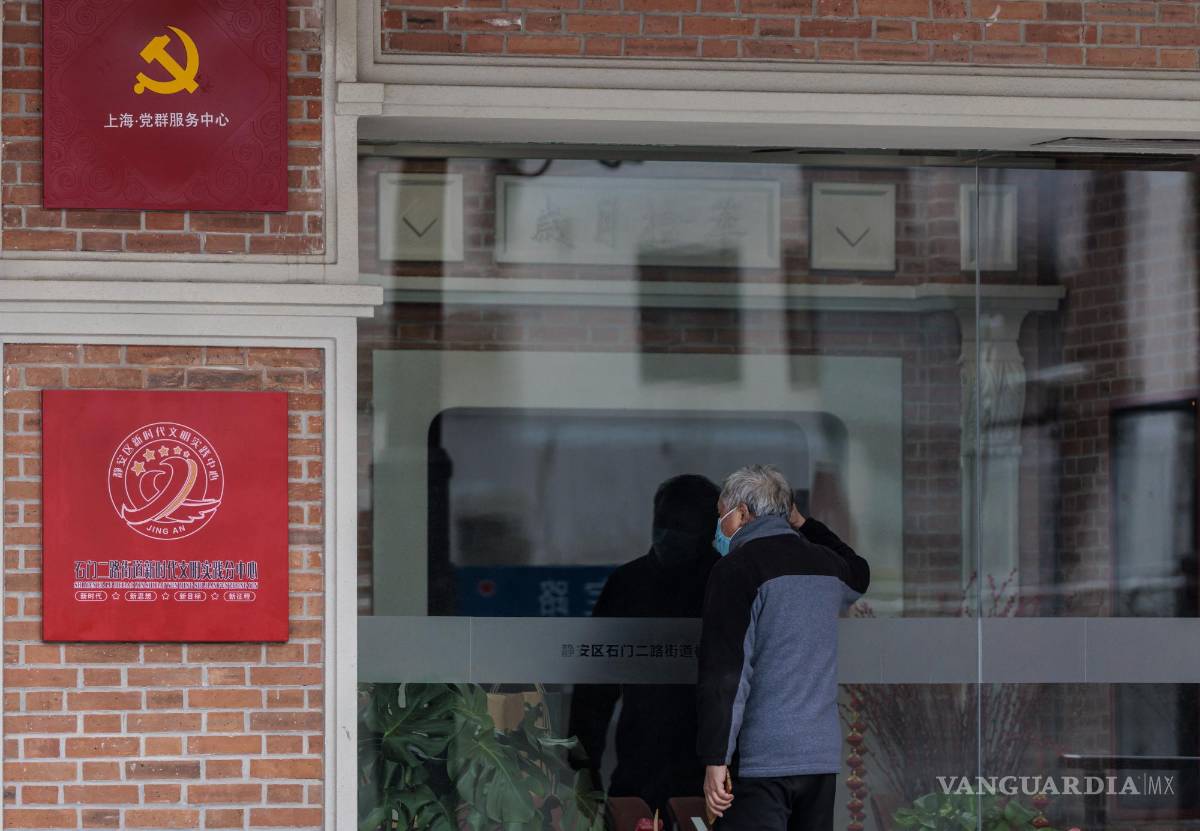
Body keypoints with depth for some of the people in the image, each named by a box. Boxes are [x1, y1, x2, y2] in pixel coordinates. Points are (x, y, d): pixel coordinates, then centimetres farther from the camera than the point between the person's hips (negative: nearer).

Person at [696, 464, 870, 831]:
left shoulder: (737, 567, -7)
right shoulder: (826, 564, 14)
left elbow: (725, 672, -14)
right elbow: (858, 573, 43)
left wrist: (715, 759, -14)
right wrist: (801, 523, 39)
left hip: (760, 760, -7)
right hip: (822, 755, 7)